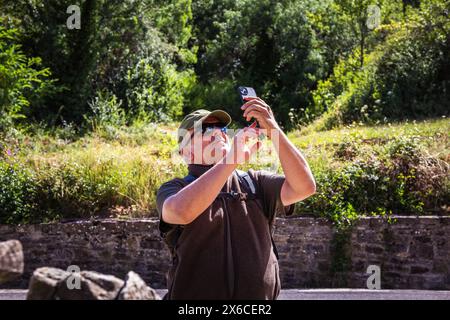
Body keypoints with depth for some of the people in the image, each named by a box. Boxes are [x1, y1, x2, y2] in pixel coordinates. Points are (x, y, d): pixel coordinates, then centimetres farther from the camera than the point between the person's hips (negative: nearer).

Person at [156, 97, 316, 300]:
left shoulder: (255, 183, 9)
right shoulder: (174, 190, 0)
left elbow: (304, 187, -7)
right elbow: (181, 212, -24)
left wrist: (273, 129, -16)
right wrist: (233, 157, -25)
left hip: (260, 294, 3)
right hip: (197, 294, -2)